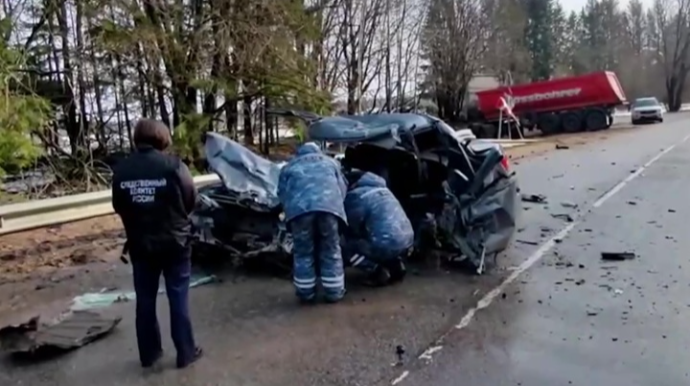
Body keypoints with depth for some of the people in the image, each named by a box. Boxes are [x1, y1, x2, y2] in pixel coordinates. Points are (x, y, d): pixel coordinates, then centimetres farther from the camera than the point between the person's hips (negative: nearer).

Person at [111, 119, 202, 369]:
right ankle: (186, 353, 17)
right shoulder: (173, 165, -14)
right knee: (178, 299, 8)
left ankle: (149, 354, 28)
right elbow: (191, 200, -5)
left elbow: (118, 207, 5)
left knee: (145, 301, 15)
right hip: (174, 243, -3)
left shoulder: (121, 170, -4)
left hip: (139, 245, 3)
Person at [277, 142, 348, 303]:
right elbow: (342, 188, 30)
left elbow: (282, 193, 26)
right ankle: (334, 292, 20)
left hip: (299, 208, 0)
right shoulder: (331, 162, 36)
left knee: (303, 253, 12)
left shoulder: (289, 167, 34)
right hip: (329, 205, 1)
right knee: (331, 251, 12)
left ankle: (306, 293, 21)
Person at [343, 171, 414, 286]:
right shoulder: (381, 188, 21)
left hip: (387, 246, -8)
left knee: (347, 245, 5)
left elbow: (353, 228, 4)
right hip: (407, 241, 9)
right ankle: (397, 266, 16)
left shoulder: (356, 196, -4)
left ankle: (379, 273, -1)